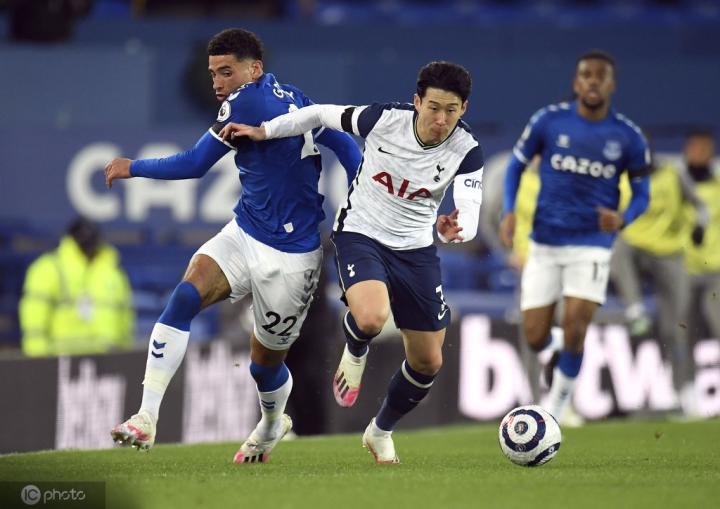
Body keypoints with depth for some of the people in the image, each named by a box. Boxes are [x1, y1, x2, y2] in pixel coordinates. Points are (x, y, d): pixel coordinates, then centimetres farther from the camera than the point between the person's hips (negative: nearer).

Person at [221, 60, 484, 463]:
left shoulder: (467, 151, -17)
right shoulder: (385, 118, -19)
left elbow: (470, 212, -29)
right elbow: (324, 114, -3)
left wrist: (456, 229, -52)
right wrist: (263, 131, -1)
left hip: (416, 249, 3)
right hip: (361, 234, -3)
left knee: (428, 362, 8)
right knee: (371, 318, -34)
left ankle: (381, 432, 36)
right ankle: (355, 354, 6)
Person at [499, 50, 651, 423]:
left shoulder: (628, 137, -3)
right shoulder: (549, 121, -4)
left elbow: (641, 195, 6)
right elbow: (516, 165, 8)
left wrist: (622, 220, -16)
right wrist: (509, 212, -7)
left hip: (591, 247, -1)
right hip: (545, 244, 1)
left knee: (574, 331, -14)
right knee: (535, 339, -1)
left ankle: (557, 403, 12)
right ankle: (555, 358, 38)